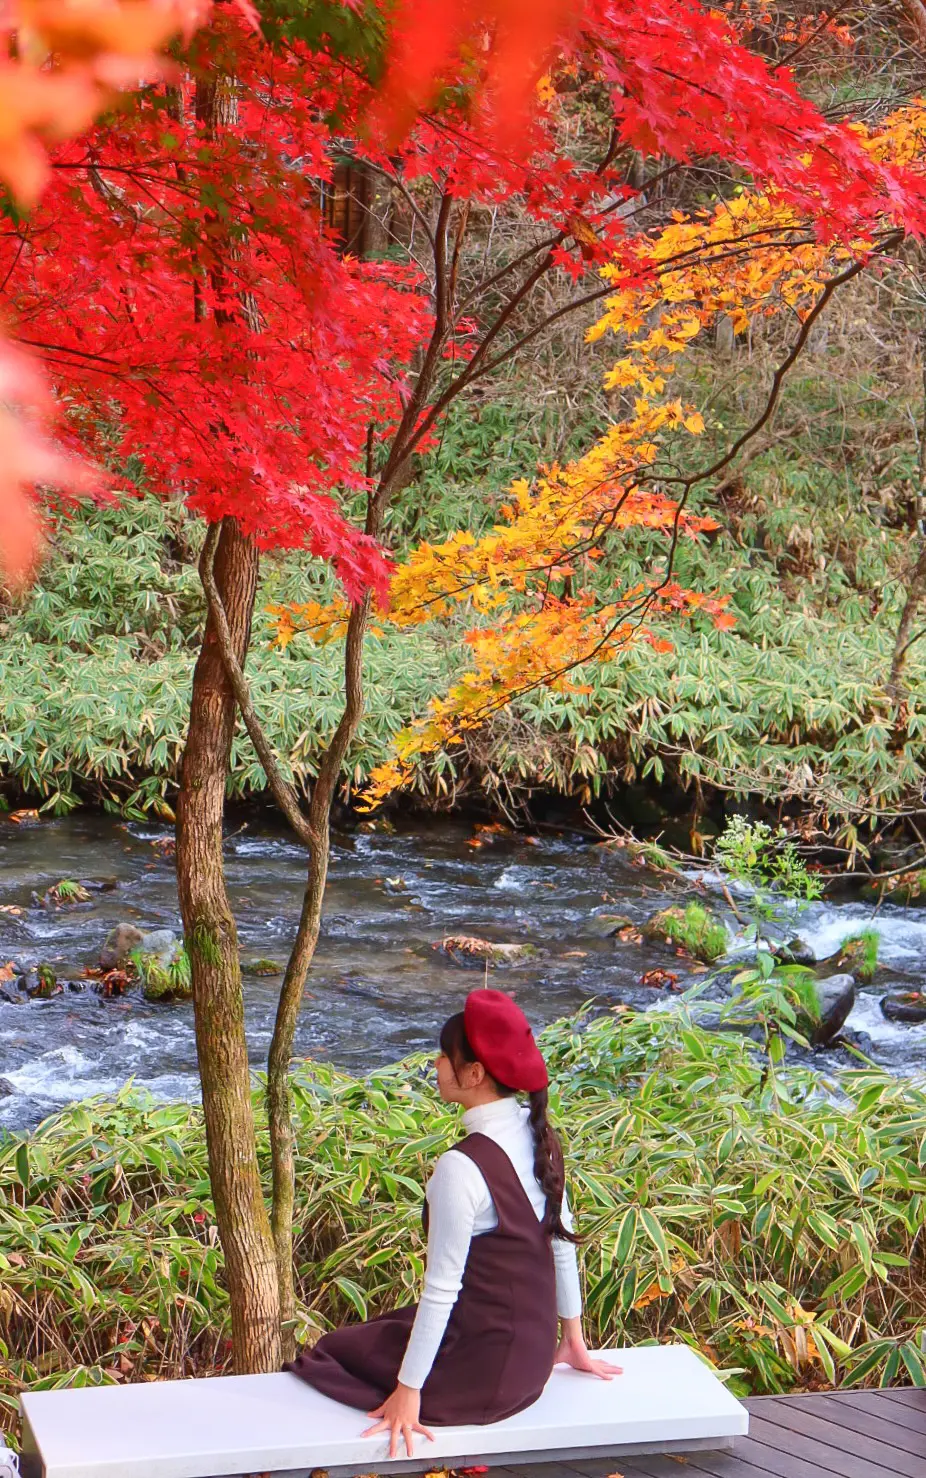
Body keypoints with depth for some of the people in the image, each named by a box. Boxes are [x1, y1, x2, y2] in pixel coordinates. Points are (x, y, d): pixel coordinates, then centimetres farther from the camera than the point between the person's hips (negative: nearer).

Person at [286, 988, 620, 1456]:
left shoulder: (462, 1168, -27)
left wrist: (409, 1390, -14)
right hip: (534, 1352, 8)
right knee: (370, 1335, 27)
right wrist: (573, 1339, 17)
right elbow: (563, 1242, 6)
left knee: (337, 1349, 15)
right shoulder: (537, 1133, -3)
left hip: (483, 1371, -8)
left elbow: (441, 1289, -22)